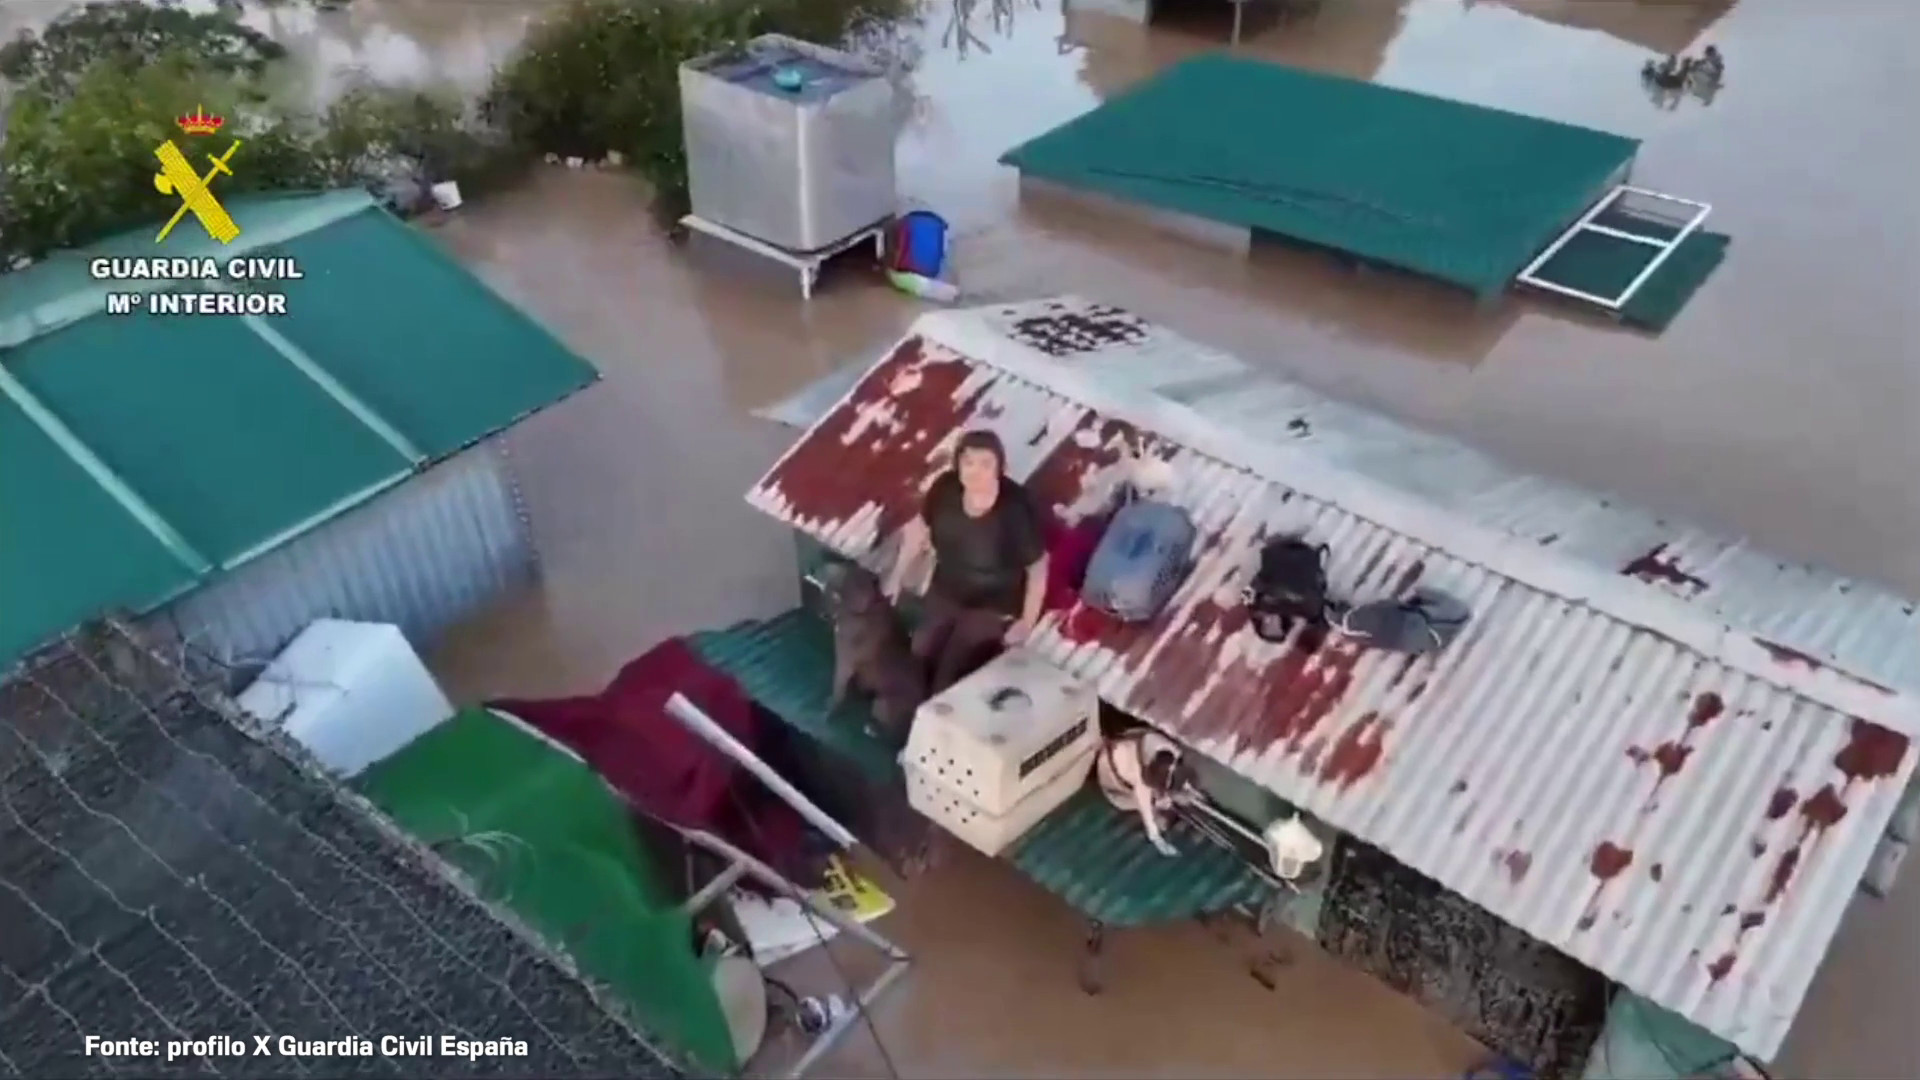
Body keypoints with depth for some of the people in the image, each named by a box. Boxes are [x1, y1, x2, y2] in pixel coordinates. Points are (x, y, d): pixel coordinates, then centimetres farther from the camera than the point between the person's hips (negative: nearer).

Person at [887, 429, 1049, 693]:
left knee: (948, 679, -5)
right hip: (943, 595, 5)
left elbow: (1038, 567, -19)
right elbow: (919, 530, -1)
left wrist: (1027, 622, -15)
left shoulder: (1017, 509, -32)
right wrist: (897, 578, 6)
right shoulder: (946, 488, -20)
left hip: (991, 609, -4)